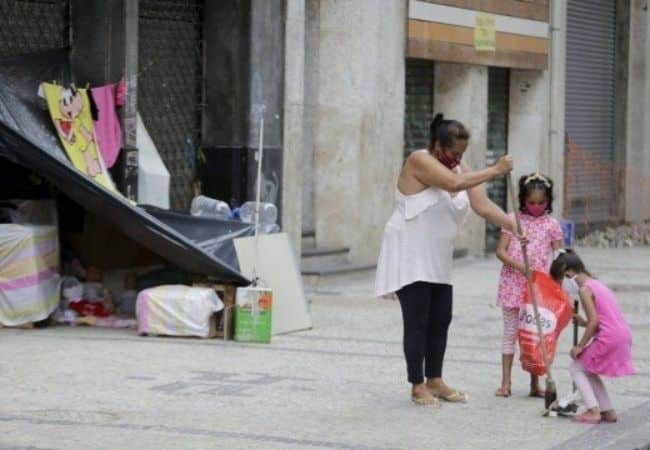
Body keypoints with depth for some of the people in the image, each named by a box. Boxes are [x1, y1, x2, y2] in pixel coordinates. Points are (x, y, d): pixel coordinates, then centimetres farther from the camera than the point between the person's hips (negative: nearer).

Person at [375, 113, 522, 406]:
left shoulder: (461, 170, 6)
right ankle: (417, 386, 1)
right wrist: (495, 171, -23)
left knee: (441, 319, 9)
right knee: (417, 321, -5)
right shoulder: (419, 161, -16)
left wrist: (513, 226, -19)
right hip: (409, 255, -7)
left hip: (437, 259, 8)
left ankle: (434, 381, 19)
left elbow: (484, 206, -4)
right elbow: (455, 183, -30)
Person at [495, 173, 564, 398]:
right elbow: (500, 251, -4)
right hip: (513, 284, 0)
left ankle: (535, 384, 11)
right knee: (510, 332, 4)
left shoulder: (551, 225, 2)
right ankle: (505, 382, 7)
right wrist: (520, 267, -18)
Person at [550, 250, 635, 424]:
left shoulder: (585, 289, -10)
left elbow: (594, 322, -16)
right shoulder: (597, 285, 19)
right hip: (623, 336, 9)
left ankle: (593, 411, -2)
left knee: (576, 367, 5)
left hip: (609, 338, -9)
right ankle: (608, 411, 21)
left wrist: (580, 346, -10)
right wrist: (583, 322, 14)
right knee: (588, 370, 23)